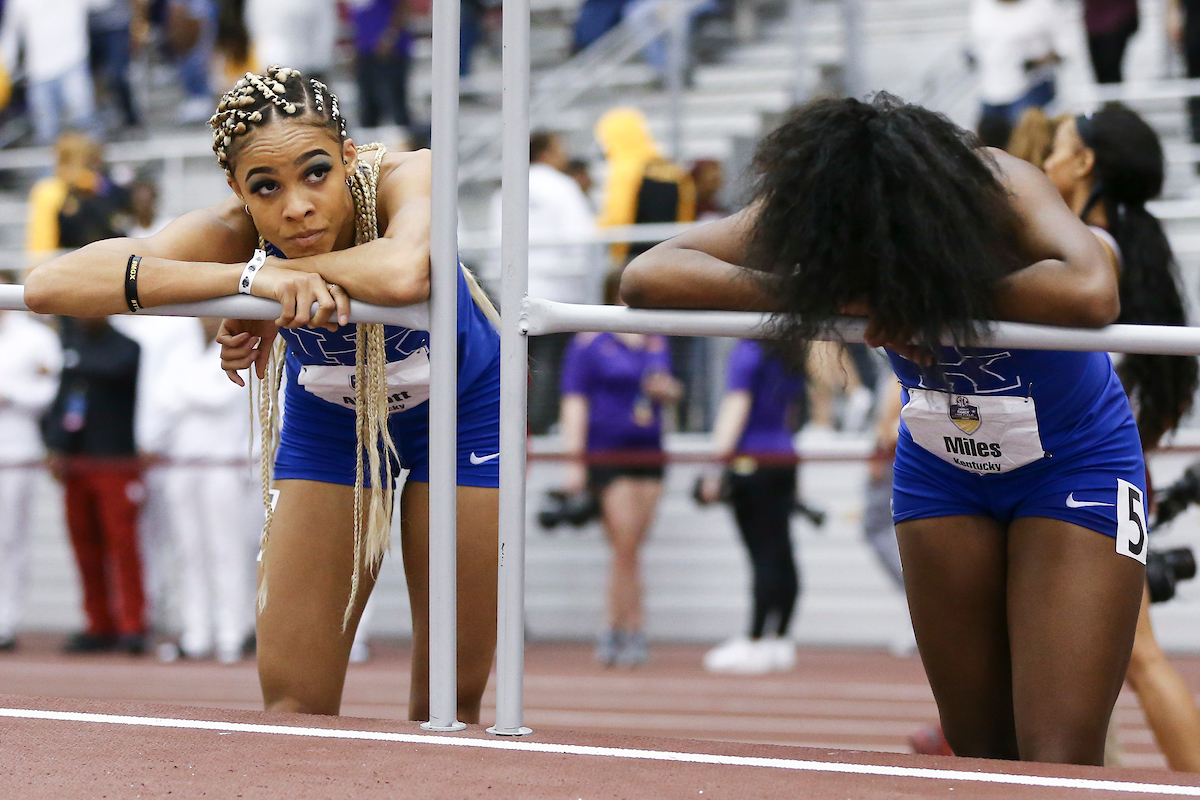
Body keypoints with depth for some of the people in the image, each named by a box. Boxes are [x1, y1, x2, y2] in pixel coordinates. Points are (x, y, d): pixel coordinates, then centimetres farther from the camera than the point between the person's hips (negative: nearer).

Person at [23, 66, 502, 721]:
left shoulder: (406, 178, -35)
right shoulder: (229, 234, -31)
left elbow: (406, 274, -59)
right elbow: (47, 285, -44)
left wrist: (278, 287, -44)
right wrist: (250, 277, -51)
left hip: (461, 409, -1)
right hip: (328, 416, 1)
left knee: (450, 702, 3)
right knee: (293, 703, -4)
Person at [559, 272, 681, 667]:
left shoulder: (656, 343, 16)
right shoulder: (589, 344, -3)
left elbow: (670, 390, 26)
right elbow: (574, 401, -7)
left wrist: (665, 389, -1)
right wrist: (575, 460, -14)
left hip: (648, 454, 6)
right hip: (606, 454, -6)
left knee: (630, 549, 7)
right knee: (625, 548, -11)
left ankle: (615, 632, 14)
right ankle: (633, 631, -4)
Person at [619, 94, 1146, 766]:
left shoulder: (1000, 188, -30)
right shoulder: (807, 203, -20)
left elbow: (1092, 293, -50)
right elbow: (647, 276, -27)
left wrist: (936, 298, -38)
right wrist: (826, 297, -36)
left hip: (1074, 462, -4)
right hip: (942, 463, 4)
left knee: (1057, 766, -15)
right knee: (983, 754, 6)